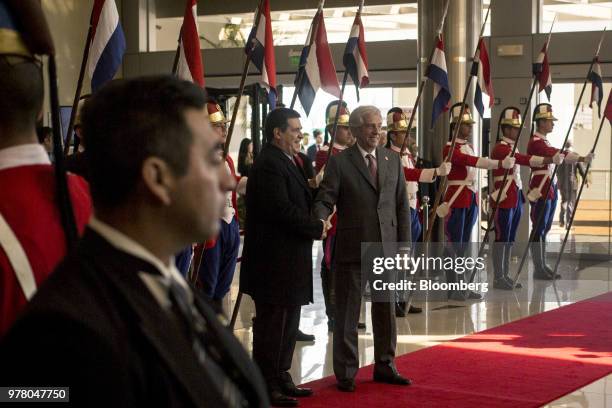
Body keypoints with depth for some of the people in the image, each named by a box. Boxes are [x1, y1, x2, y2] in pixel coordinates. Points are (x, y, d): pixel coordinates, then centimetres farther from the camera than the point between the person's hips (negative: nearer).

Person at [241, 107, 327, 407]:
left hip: (289, 260, 10)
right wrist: (317, 228, -13)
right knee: (272, 323, -2)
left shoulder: (285, 161, 15)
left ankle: (281, 377, 27)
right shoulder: (269, 164, -18)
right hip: (274, 261, -10)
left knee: (288, 323, 17)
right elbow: (282, 210, -24)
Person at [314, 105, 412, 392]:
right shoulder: (339, 162, -4)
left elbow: (402, 205, 10)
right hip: (352, 250, -4)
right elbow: (325, 200, -8)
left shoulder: (392, 160, 9)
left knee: (386, 311, 12)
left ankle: (384, 366, 27)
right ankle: (346, 373, 15)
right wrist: (319, 220, -30)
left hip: (387, 249, 4)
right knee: (347, 313, 4)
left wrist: (404, 246, 5)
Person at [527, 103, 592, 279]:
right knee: (539, 230, -6)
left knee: (544, 229, 12)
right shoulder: (536, 142, -15)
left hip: (550, 189, 10)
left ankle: (543, 266, 16)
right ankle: (538, 269, -3)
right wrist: (581, 158, -32)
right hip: (541, 190, -10)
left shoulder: (544, 141, 19)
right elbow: (557, 154, -26)